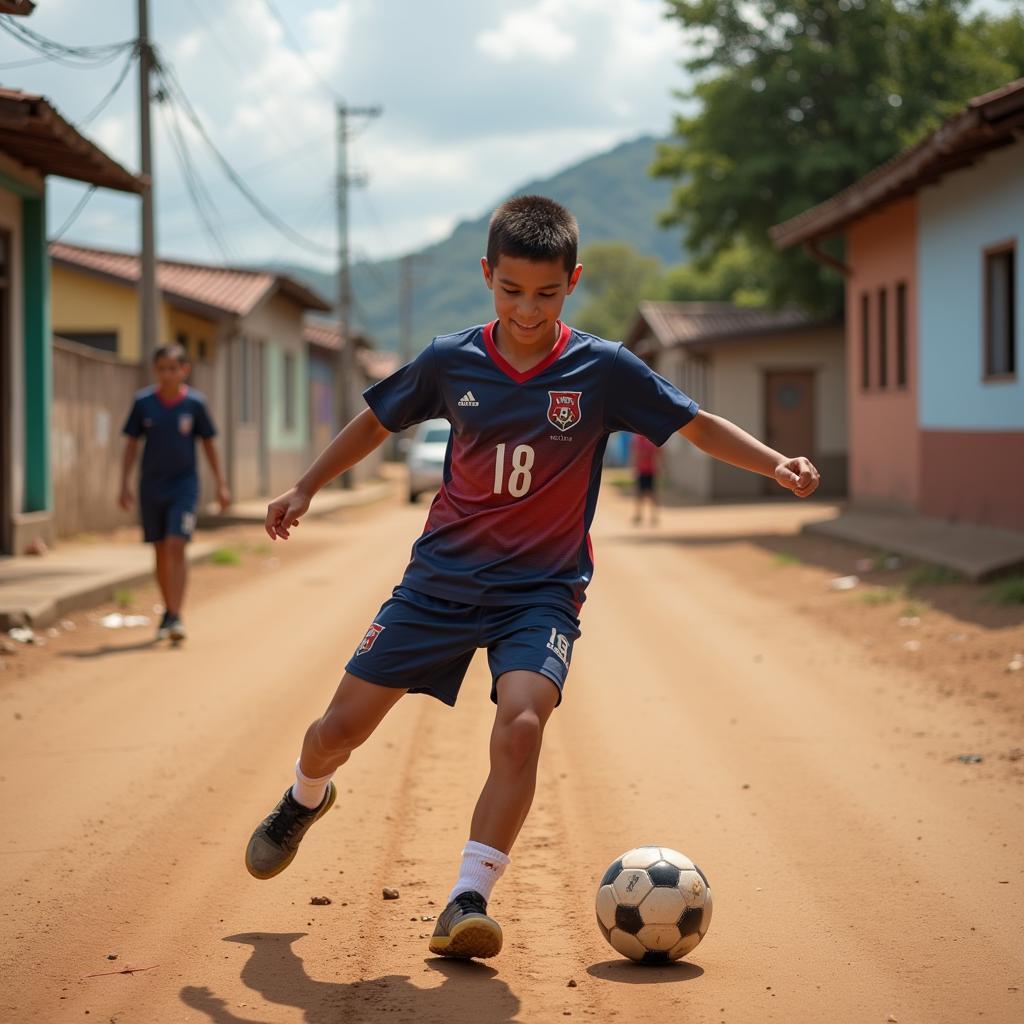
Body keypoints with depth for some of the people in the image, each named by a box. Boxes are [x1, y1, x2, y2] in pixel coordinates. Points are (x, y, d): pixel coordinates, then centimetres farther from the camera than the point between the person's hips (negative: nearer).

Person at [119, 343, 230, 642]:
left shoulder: (195, 403, -6)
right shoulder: (143, 402, -3)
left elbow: (208, 443, 4)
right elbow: (131, 443, 4)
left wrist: (221, 485, 5)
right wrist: (125, 485, -1)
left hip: (184, 485, -2)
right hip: (151, 486, 2)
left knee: (176, 546, -14)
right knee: (161, 550, 10)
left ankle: (176, 616, -15)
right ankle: (168, 610, 26)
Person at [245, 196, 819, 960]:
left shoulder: (602, 370, -8)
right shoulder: (451, 361, -4)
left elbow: (699, 426, -4)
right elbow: (379, 420, 13)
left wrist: (775, 465, -18)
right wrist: (307, 489, 15)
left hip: (542, 589, -2)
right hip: (442, 576, 2)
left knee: (521, 725, -27)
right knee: (342, 726, 4)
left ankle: (468, 902, -18)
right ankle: (305, 800, 39)